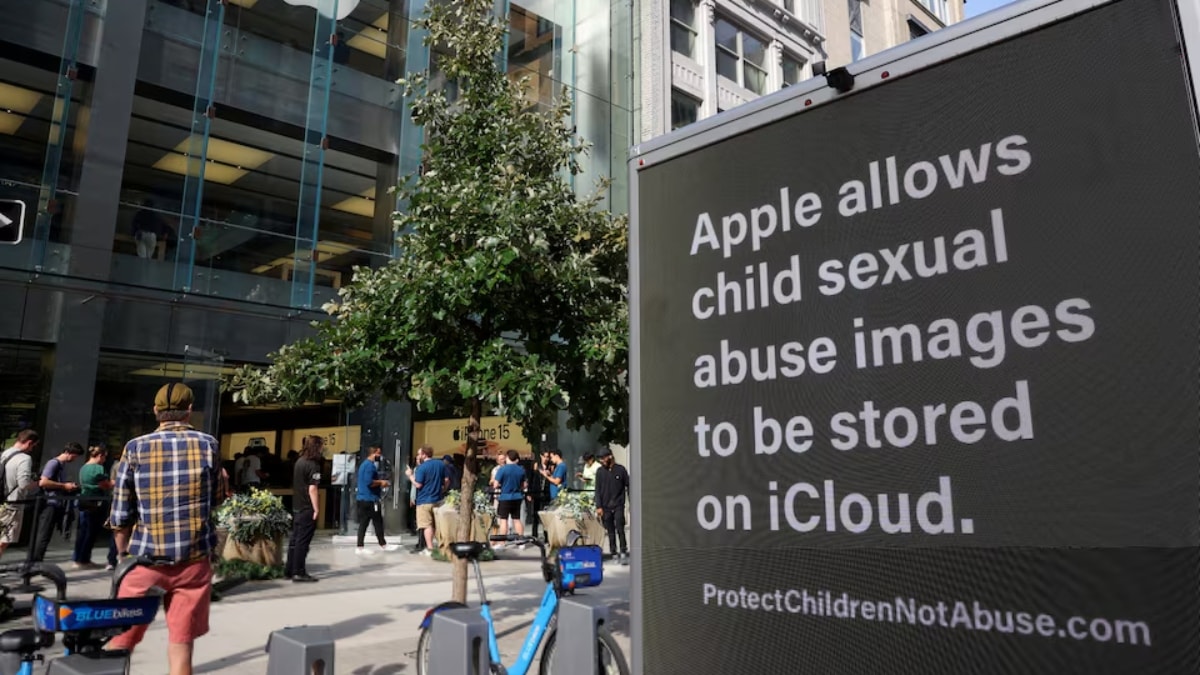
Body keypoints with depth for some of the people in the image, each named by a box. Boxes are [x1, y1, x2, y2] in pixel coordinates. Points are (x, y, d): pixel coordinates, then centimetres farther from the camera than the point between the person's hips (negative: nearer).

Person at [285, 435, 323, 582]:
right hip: (307, 509, -9)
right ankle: (299, 573, 0)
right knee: (302, 542, -4)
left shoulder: (300, 461, 11)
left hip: (296, 507, 9)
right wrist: (316, 509, -16)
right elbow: (312, 489, -20)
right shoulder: (313, 465, -16)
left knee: (295, 540, 14)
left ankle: (289, 570, 19)